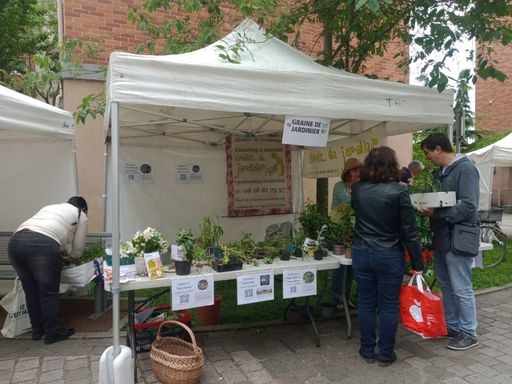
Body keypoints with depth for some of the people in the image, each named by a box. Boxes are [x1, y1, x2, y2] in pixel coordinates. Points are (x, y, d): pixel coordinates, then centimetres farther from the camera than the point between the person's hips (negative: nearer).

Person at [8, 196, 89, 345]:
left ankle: (37, 330, 32)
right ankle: (53, 333, 19)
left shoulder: (50, 207, 36)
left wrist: (59, 250, 54)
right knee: (49, 292, 8)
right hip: (42, 244, -6)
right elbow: (77, 250, 23)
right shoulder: (81, 215, 19)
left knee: (31, 291, 19)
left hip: (15, 241, 7)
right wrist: (72, 256, 45)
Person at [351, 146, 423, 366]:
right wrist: (417, 263, -2)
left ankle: (367, 351, 26)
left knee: (365, 303, 13)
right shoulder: (398, 191, -12)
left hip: (361, 254, 3)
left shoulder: (357, 189, -2)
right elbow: (409, 231, -10)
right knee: (388, 306, 10)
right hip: (390, 256, -3)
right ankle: (385, 354, 23)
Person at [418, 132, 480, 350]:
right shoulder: (439, 172, 13)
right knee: (446, 285, 17)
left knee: (461, 289, 2)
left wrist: (437, 214, -25)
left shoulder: (465, 169, -13)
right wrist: (426, 208, -2)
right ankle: (452, 326, 31)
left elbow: (468, 206, -21)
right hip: (441, 236, 9)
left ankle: (468, 333, 17)